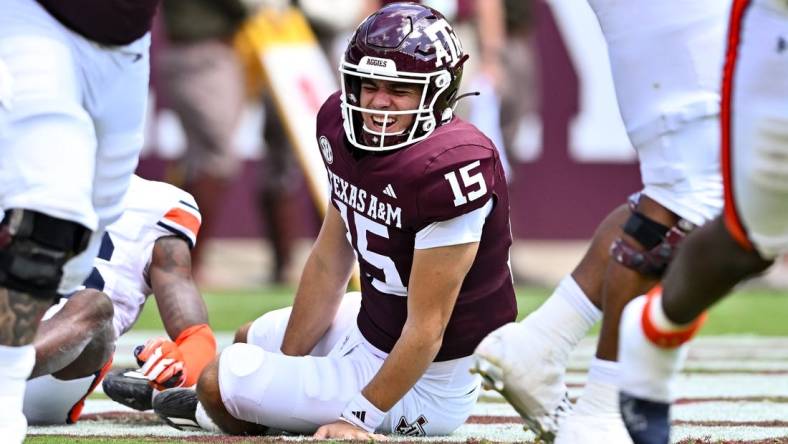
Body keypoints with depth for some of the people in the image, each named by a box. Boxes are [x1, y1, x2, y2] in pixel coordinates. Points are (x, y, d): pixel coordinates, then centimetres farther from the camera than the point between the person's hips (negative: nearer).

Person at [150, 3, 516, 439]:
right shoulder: (343, 127, -4)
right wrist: (285, 365, 9)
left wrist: (360, 419, -24)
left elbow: (426, 328, -27)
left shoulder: (448, 169, -31)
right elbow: (329, 262, 7)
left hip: (422, 383, -9)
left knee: (221, 381, -10)